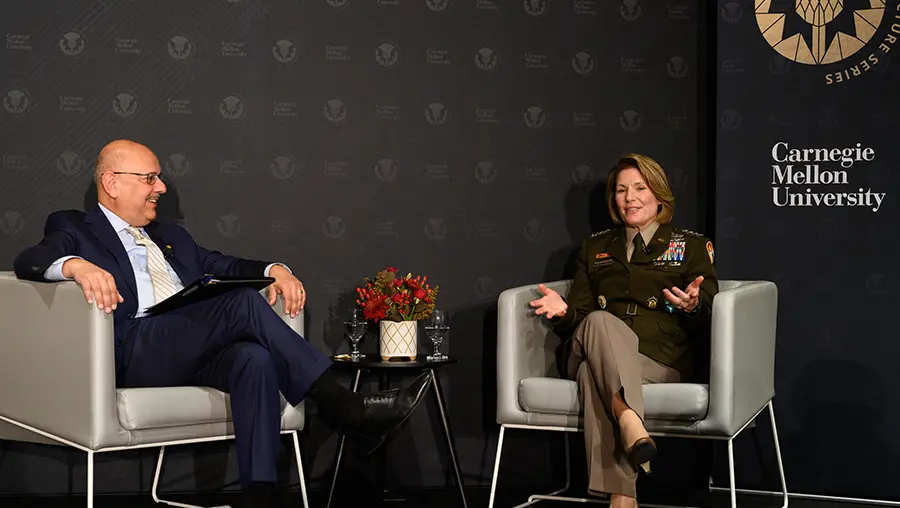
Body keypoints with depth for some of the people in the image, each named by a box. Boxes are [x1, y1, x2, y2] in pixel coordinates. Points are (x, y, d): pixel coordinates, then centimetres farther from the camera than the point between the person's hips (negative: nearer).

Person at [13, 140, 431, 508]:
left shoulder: (171, 237, 34)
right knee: (245, 302, -28)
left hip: (200, 353, 6)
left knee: (256, 359, -32)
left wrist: (274, 270, 4)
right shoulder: (75, 229, 15)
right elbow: (30, 261, -3)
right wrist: (78, 266, -27)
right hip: (135, 352, -5)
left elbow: (225, 266, 27)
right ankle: (348, 410, -30)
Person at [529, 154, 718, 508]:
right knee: (599, 321, -36)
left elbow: (710, 321, 9)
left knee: (594, 373, -37)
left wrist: (693, 306, -16)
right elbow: (581, 315, 20)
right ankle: (630, 423, -56)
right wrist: (562, 310, -5)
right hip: (589, 347, 2)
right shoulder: (595, 247, 26)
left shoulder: (692, 246, 17)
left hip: (662, 360, -2)